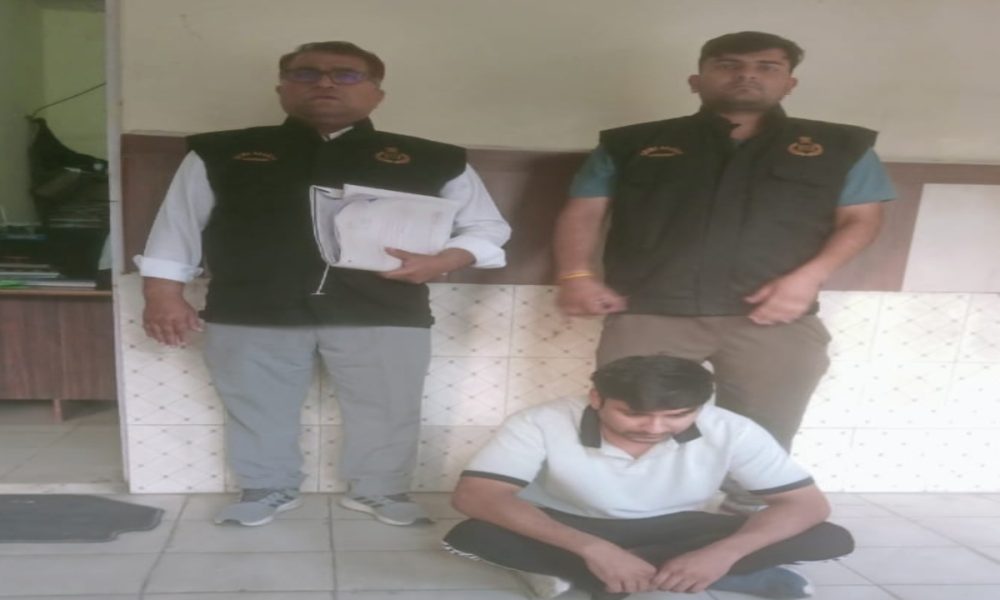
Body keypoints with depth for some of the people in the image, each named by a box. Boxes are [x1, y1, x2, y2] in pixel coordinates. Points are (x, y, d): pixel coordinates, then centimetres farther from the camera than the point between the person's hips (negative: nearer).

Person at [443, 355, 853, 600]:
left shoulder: (731, 431, -21)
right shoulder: (542, 424, -27)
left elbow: (807, 504, -18)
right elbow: (473, 495, -33)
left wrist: (721, 554, -37)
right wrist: (591, 549, -44)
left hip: (669, 531, 2)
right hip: (568, 530, -1)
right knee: (472, 537, -33)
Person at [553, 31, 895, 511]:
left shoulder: (841, 146, 14)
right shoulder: (631, 145, 12)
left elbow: (860, 219, 10)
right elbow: (584, 211, 11)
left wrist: (809, 277, -7)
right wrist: (575, 275, -5)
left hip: (774, 318, 1)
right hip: (646, 313, 0)